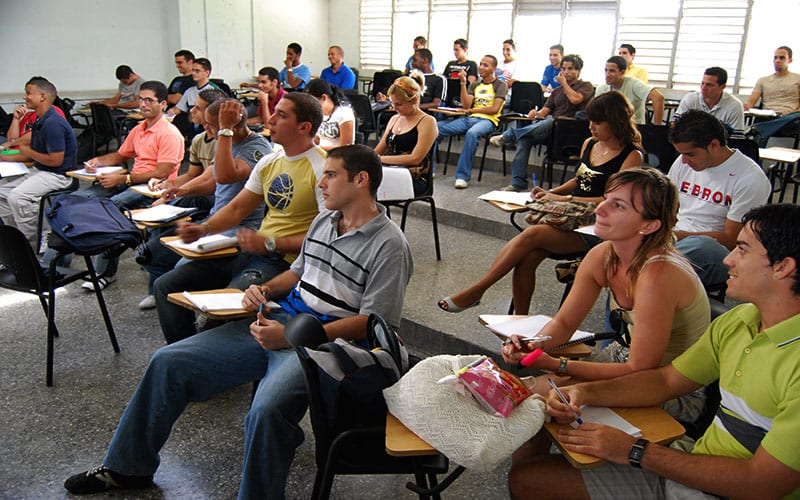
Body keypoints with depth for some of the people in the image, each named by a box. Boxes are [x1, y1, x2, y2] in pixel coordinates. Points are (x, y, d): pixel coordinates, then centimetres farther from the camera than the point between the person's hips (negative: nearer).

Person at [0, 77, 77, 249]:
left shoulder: (53, 124, -21)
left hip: (57, 175, -11)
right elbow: (35, 155, 19)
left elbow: (56, 160, -24)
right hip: (38, 171, 11)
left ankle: (34, 245, -12)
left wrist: (29, 152, -10)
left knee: (17, 196, -27)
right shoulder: (39, 121, 11)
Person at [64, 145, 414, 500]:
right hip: (277, 320, 8)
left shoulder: (389, 245, -11)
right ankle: (127, 467, 21)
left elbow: (372, 323, -15)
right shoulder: (324, 220, 15)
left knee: (265, 411, -37)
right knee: (168, 362, 3)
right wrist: (266, 289, 5)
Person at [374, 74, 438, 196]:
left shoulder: (427, 122, -1)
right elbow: (377, 151, 22)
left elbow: (415, 159, -12)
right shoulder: (394, 119, 22)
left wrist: (380, 159, -15)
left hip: (414, 180, -6)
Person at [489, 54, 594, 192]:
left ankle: (508, 135, -36)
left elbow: (575, 99, -11)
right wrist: (537, 113, -5)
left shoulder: (586, 86, 12)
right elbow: (545, 110, 18)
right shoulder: (557, 90, 30)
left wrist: (564, 82, 3)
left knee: (549, 122, -39)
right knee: (524, 139, -25)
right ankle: (518, 183, -29)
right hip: (551, 129, 5)